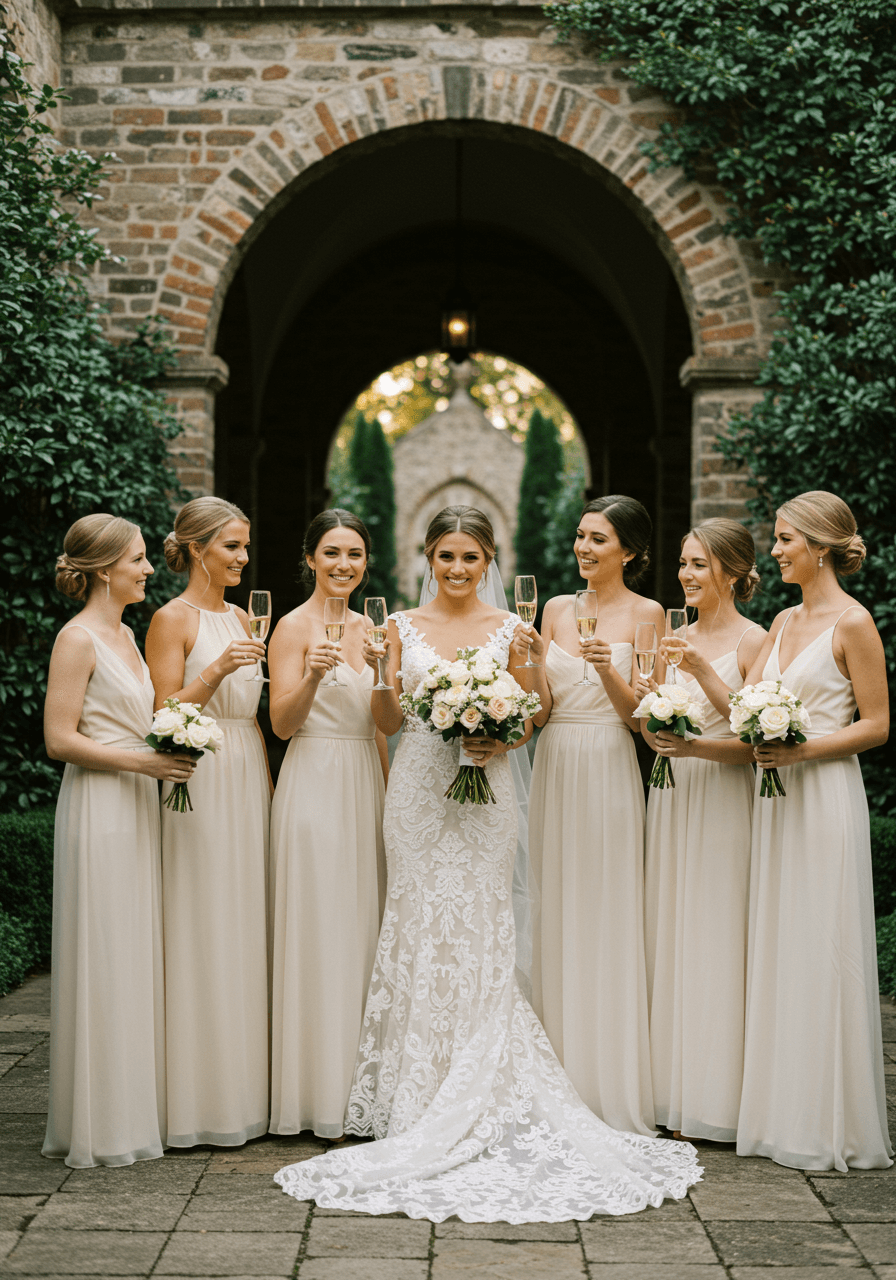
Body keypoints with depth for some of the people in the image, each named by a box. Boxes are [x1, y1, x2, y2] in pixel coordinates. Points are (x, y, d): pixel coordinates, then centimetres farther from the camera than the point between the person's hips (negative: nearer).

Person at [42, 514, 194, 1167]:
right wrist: (143, 760, -18)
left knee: (137, 960, 11)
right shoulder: (78, 638, -11)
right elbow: (60, 739, -16)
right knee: (101, 963, -4)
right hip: (99, 812, -9)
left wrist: (169, 746, 10)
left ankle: (135, 1108, 20)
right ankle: (98, 1124, 5)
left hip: (138, 808, 9)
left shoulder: (126, 634, 15)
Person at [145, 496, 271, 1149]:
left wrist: (269, 783, 14)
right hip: (202, 782, -7)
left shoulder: (242, 618, 15)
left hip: (250, 780, 7)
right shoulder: (173, 619, -6)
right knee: (204, 932, -5)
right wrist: (216, 671, -23)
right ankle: (203, 1100, 2)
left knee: (248, 929, 9)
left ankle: (244, 1091, 17)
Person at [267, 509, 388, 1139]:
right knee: (319, 935, -4)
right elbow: (283, 723, -11)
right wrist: (313, 675, -28)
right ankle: (319, 1094, 4)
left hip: (366, 787, 7)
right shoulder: (295, 626, -7)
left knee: (363, 927, 10)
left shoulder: (364, 626, 14)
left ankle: (358, 1084, 19)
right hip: (315, 786, -7)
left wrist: (391, 791, 16)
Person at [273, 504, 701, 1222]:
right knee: (423, 929, 1)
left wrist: (503, 742, -12)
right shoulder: (404, 627, 7)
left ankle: (480, 1099, 8)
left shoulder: (510, 629, 6)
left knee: (480, 933, -1)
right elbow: (389, 724, 7)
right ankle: (422, 1098, 9)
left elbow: (528, 717, 8)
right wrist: (383, 677, -11)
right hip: (419, 788, 1)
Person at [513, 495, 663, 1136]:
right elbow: (542, 710, 8)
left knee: (607, 924, -2)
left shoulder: (646, 614, -1)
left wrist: (608, 670, -21)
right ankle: (561, 1087, 15)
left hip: (609, 771, -5)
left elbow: (640, 716, -6)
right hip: (555, 768, 5)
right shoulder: (557, 608, 12)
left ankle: (612, 1092, 6)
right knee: (556, 921, 7)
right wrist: (529, 661, -8)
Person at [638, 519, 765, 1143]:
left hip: (724, 803, -7)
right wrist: (647, 705, -5)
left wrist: (703, 672, -21)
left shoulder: (753, 640, -6)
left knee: (716, 941, -4)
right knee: (670, 937, 7)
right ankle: (675, 1094, 15)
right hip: (671, 799, 7)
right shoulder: (676, 639, 14)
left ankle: (717, 1100, 5)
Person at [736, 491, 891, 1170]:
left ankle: (832, 1123, 7)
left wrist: (803, 750, -19)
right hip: (775, 796, 8)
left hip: (826, 796, -8)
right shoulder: (785, 621, 14)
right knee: (776, 949, 10)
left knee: (822, 952, -3)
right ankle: (783, 1111, 19)